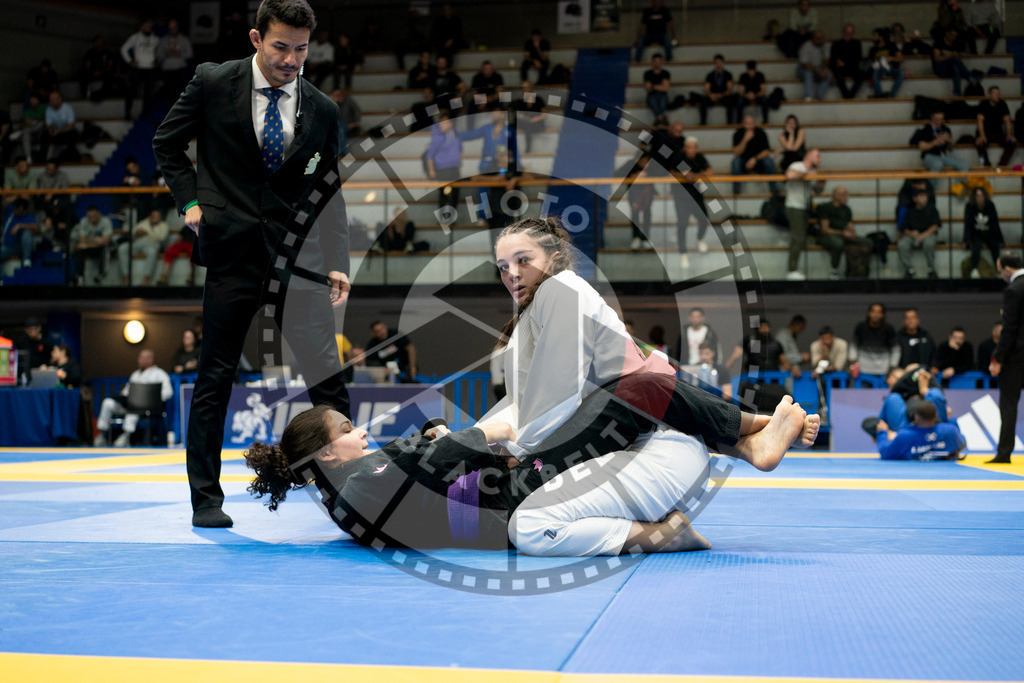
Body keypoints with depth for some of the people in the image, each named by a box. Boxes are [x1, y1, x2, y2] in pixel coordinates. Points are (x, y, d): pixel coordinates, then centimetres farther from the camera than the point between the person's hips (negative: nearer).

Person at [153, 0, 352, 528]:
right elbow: (167, 143, 12)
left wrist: (337, 263, 2)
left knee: (327, 376, -2)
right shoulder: (213, 83, 0)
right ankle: (206, 498, 13)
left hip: (296, 252, 2)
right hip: (233, 250, -1)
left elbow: (328, 189, 10)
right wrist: (191, 201, -1)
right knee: (215, 376, 3)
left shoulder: (320, 109, 6)